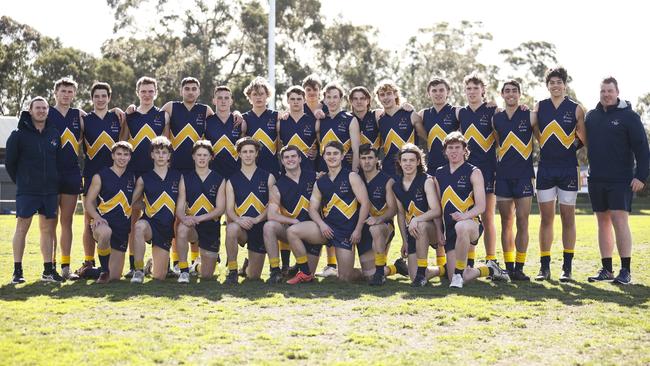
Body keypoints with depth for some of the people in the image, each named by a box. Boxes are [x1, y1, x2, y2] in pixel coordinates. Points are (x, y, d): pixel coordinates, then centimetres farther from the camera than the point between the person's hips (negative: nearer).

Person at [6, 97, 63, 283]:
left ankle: (48, 270, 14)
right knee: (22, 227, -3)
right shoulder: (19, 134, -5)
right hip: (27, 191, -4)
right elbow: (9, 162, 0)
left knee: (48, 229, 8)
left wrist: (54, 180, 9)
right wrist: (20, 181, 3)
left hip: (50, 191, 4)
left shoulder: (54, 134, 8)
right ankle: (17, 271, 3)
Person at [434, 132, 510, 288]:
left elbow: (481, 206, -8)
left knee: (461, 227, -44)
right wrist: (438, 232, 10)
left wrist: (465, 216, -27)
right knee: (453, 278, -3)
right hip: (449, 229, 5)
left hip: (471, 224, -5)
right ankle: (489, 270, 25)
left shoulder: (474, 172, 0)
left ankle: (459, 273, -28)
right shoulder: (439, 174, 14)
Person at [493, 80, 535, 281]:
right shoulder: (496, 118, 9)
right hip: (503, 175, 3)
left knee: (522, 223, -5)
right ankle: (508, 267, 12)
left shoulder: (530, 116, 1)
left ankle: (519, 268, 1)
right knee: (506, 223, 6)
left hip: (524, 174, -3)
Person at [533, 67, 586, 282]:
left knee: (568, 218, 2)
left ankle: (567, 267, 8)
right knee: (546, 218, 4)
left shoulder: (576, 109, 0)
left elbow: (584, 139, 4)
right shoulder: (539, 107, 6)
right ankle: (544, 267, 8)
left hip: (568, 170, -2)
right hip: (545, 169, 2)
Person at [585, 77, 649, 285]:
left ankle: (626, 271, -7)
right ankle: (606, 270, 15)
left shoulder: (628, 116, -4)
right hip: (596, 180, 5)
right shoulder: (591, 116, 10)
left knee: (619, 220, -11)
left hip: (620, 180, -5)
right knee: (603, 222, 8)